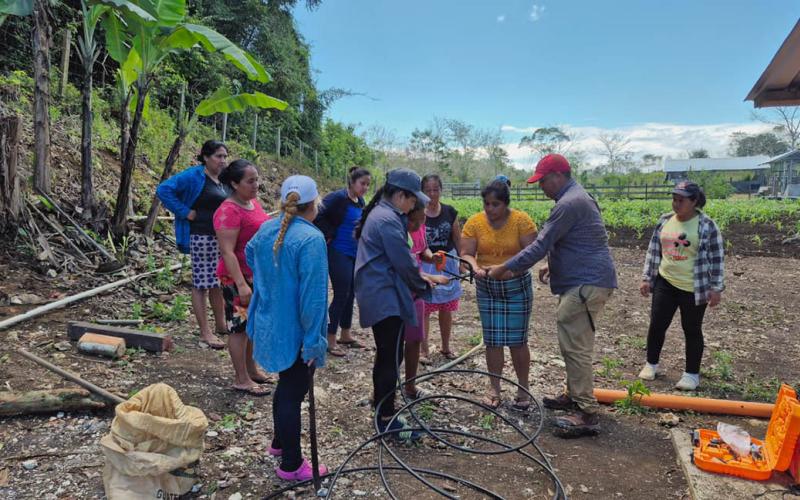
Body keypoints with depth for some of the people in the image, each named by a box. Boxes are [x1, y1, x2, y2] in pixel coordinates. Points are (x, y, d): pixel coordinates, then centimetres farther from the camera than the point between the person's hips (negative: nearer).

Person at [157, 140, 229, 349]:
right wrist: (186, 212, -18)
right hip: (202, 238, -7)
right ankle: (205, 332, 8)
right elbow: (163, 189, -17)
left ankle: (220, 324, 29)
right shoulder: (193, 176, -11)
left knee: (218, 282, 16)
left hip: (222, 238, 8)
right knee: (201, 283, 1)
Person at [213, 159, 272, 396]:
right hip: (238, 278, -8)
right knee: (240, 326, 2)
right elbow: (227, 252, -23)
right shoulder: (229, 211, -20)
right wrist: (241, 284, -28)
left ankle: (251, 368, 32)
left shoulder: (254, 202, 7)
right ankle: (241, 379, 13)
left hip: (257, 276, 8)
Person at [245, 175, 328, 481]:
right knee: (293, 394, 5)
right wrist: (314, 342, -19)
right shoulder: (311, 238, -24)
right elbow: (313, 296, -25)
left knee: (286, 385, 26)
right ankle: (291, 466, 21)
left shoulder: (266, 230, 1)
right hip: (295, 332, -8)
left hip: (270, 325, 8)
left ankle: (279, 442, 43)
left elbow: (249, 255, 25)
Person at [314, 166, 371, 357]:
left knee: (350, 295, 14)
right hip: (339, 254, -8)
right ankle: (330, 340, 7)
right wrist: (330, 235, -15)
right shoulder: (338, 197, -15)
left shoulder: (360, 202, 8)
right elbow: (318, 216, -21)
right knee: (341, 296, -4)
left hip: (355, 255, 8)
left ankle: (346, 335, 29)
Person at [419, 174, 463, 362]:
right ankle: (423, 350, 13)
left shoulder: (450, 212, 0)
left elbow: (458, 239, 8)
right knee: (424, 309, 0)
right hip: (425, 266, -3)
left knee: (446, 309, 12)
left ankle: (446, 347, 29)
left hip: (448, 264, 3)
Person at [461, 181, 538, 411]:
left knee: (517, 340, 1)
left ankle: (523, 389, 18)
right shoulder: (474, 222, -7)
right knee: (492, 340, 7)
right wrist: (475, 267, -28)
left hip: (516, 286, -2)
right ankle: (494, 388, 20)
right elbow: (466, 253, -7)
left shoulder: (521, 220, -13)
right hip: (486, 288, 2)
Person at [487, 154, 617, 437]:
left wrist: (504, 268, -13)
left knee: (575, 347, -8)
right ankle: (575, 395, 31)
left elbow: (540, 245, -20)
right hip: (581, 280, 11)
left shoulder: (569, 203, -17)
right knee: (572, 343, 18)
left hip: (586, 285, -11)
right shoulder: (576, 198, 17)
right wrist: (554, 265, 20)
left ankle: (588, 414, -3)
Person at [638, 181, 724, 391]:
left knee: (692, 330, 7)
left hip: (694, 289, -4)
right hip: (665, 284, 4)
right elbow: (653, 251, 9)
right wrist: (647, 278, 7)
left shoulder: (706, 225, -10)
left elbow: (717, 258, -7)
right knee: (657, 324, 7)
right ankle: (651, 364, 25)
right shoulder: (665, 221, 3)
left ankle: (692, 374, 21)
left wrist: (716, 288, -9)